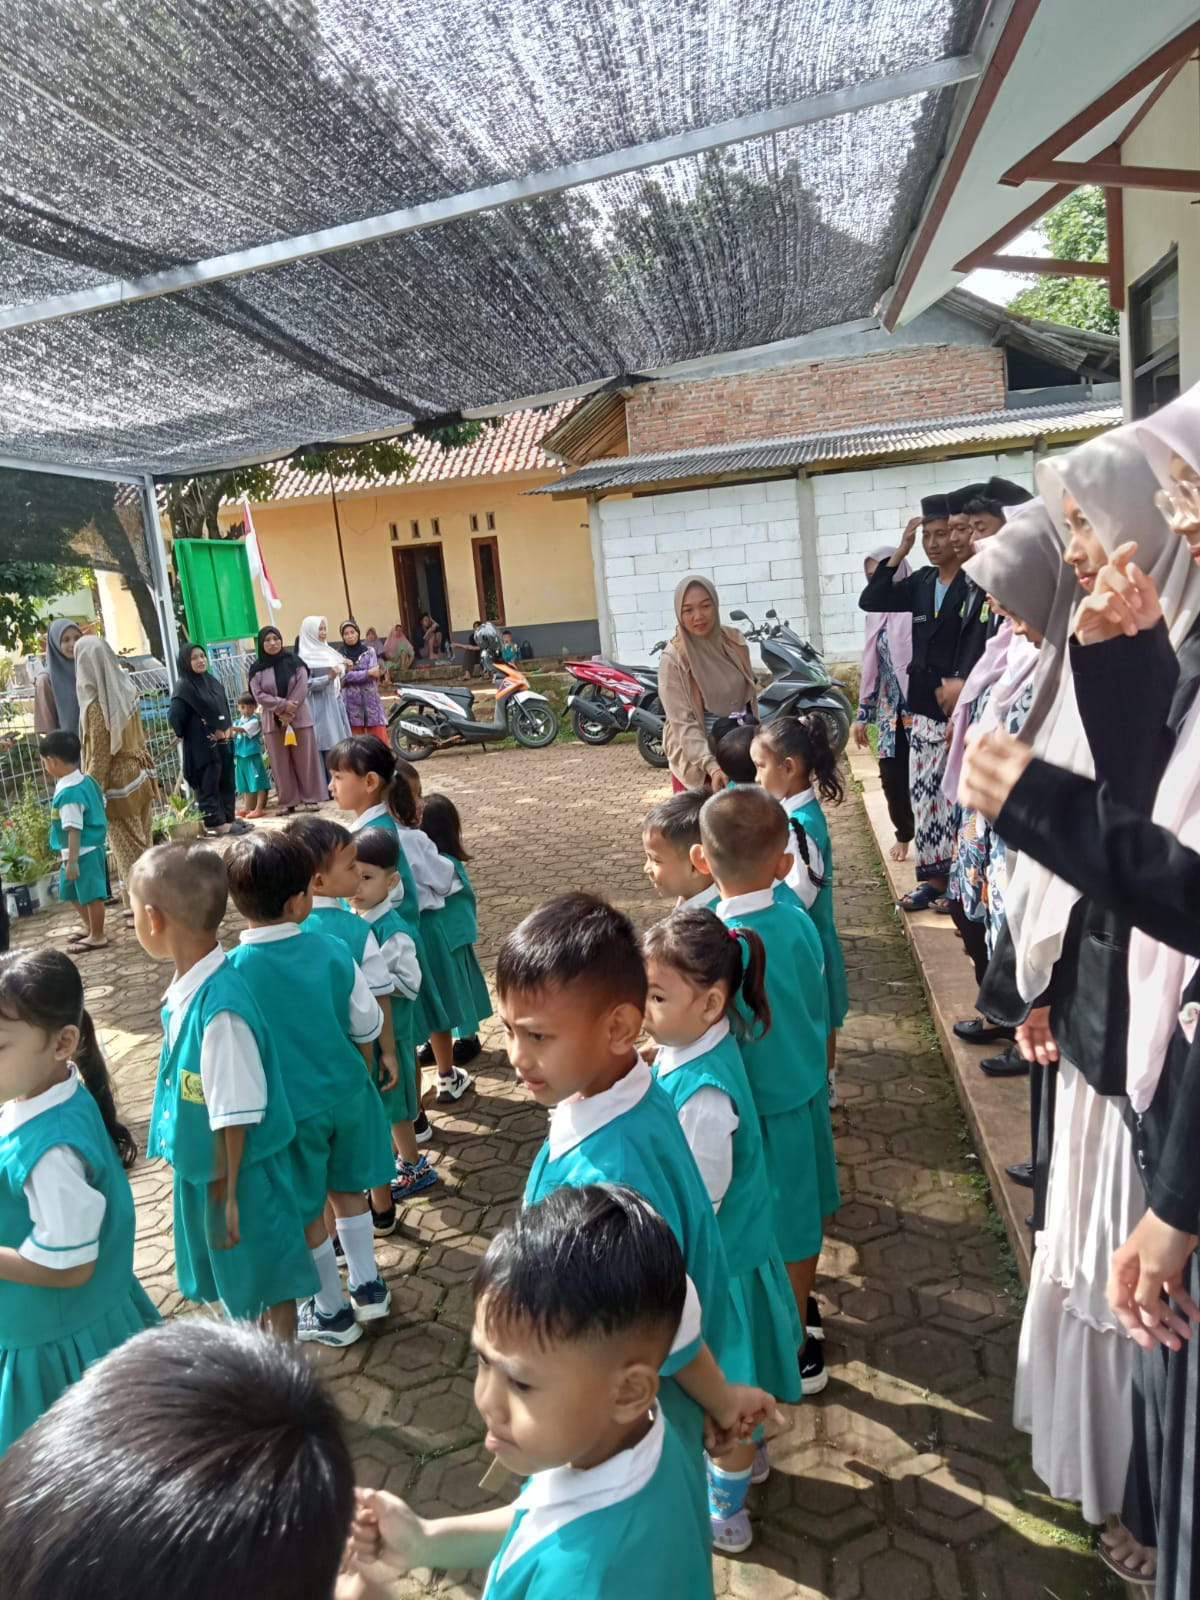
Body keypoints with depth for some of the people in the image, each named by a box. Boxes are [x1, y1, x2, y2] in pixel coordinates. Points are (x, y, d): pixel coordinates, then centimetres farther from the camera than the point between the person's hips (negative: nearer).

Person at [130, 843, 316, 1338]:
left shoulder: (221, 1007, -33)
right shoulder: (187, 989, -5)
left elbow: (238, 1115, -26)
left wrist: (228, 1192, -16)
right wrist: (207, 1181, 17)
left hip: (239, 1169, -8)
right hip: (203, 1164, 8)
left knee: (267, 1278, 15)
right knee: (239, 1277, 27)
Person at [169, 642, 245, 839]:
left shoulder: (212, 680, 10)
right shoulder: (184, 686, -12)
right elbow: (174, 716, -18)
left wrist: (229, 728, 13)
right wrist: (184, 735, -8)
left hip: (223, 741, 8)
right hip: (202, 745, -8)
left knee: (227, 782, 12)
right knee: (208, 784, 0)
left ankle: (229, 817, 21)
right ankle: (216, 822, 5)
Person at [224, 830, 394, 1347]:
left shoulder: (233, 970, -21)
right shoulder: (331, 950, -13)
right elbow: (366, 1027, -2)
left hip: (291, 1110, -3)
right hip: (346, 1094, 3)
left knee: (306, 1212, 16)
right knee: (348, 1188, 24)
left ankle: (331, 1313, 34)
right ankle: (368, 1287, 39)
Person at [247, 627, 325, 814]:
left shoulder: (294, 661, 0)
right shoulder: (257, 668, 2)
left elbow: (302, 688, -6)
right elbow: (259, 695, -5)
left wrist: (288, 713, -14)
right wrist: (283, 705, -16)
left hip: (299, 718, -1)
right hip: (273, 721, 1)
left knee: (305, 759, 1)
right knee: (281, 763, 3)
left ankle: (310, 798, 7)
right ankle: (287, 802, 9)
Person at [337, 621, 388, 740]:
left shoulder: (369, 651, 6)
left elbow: (374, 673, -7)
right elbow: (344, 676, -10)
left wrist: (352, 672, -16)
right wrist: (368, 673, -11)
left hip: (370, 701, 0)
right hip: (352, 703, 0)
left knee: (381, 741, -2)